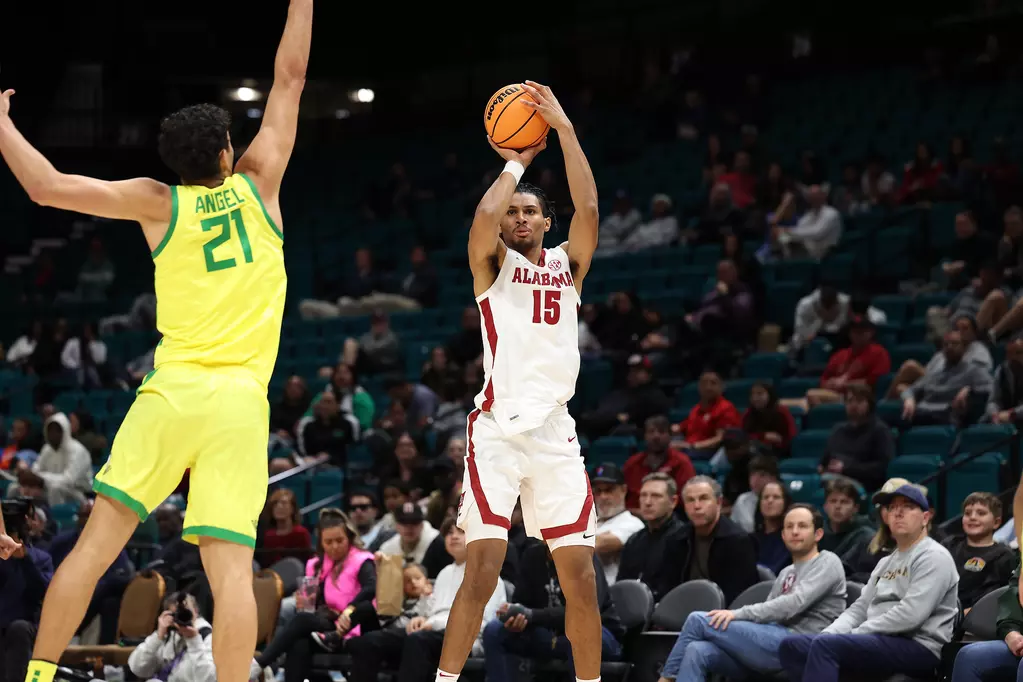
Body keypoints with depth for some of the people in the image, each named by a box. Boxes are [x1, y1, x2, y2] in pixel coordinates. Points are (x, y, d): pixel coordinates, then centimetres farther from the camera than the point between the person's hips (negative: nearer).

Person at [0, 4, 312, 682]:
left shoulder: (158, 202, 7)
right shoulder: (257, 183, 9)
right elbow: (291, 77, 16)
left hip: (172, 392, 0)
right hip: (241, 402, 0)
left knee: (97, 544, 3)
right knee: (232, 568, -7)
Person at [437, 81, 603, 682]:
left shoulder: (568, 265, 14)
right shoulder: (493, 264, 7)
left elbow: (589, 208, -4)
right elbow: (484, 215, -15)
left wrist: (565, 129, -8)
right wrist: (517, 162, -1)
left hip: (555, 431, 3)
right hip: (497, 429, -3)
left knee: (581, 576, 0)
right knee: (484, 567, -14)